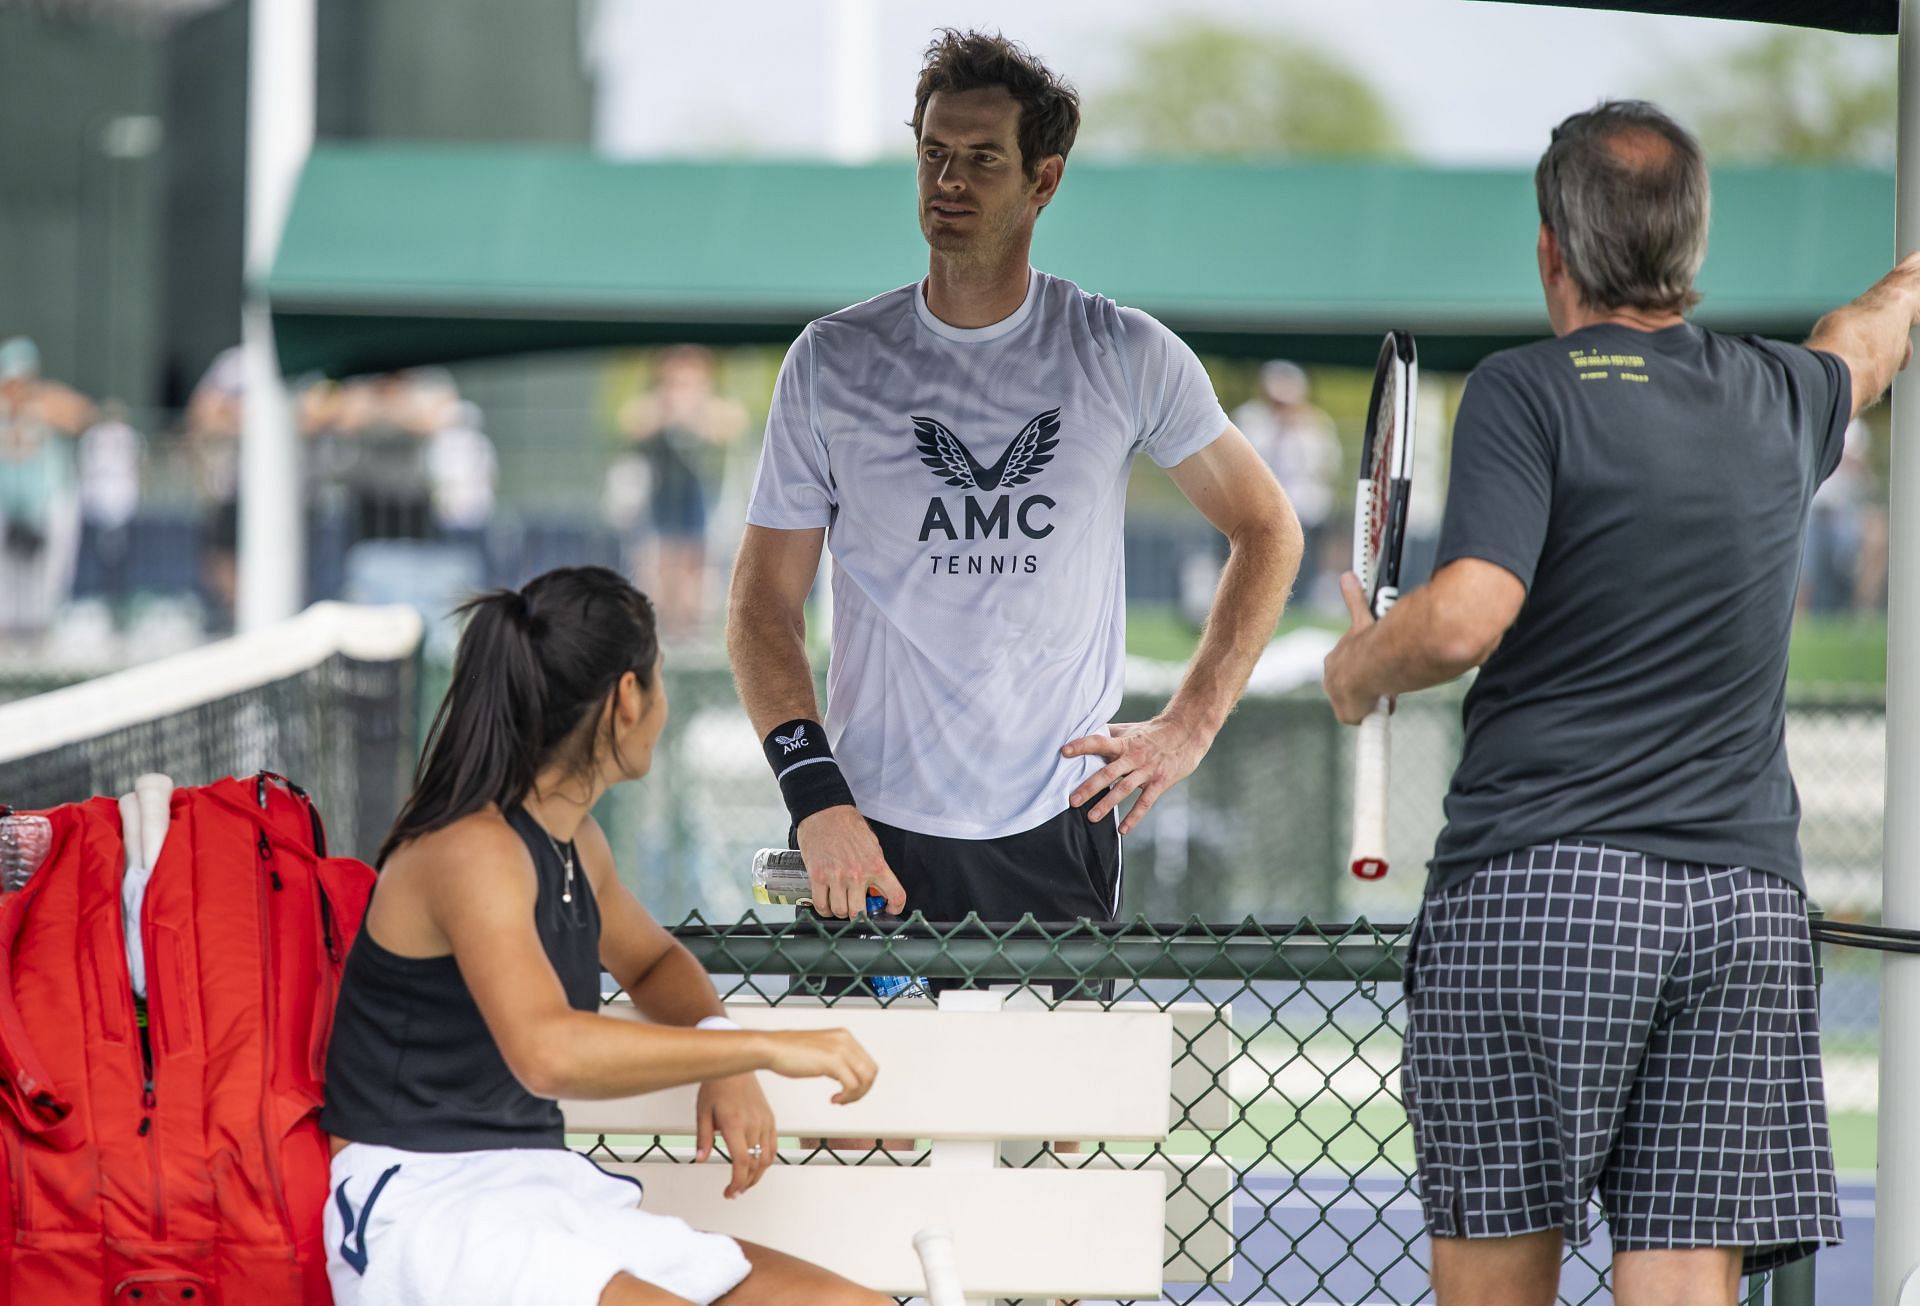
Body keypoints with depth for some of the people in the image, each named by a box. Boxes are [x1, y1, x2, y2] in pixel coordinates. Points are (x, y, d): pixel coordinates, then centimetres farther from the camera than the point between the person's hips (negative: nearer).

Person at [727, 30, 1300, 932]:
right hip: (874, 839, 0)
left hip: (1059, 837, 0)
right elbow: (763, 603, 3)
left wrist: (1188, 729, 2)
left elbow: (1265, 530, 13)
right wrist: (816, 799, -11)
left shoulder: (1127, 357, 2)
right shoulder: (832, 364, 3)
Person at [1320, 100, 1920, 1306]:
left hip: (1538, 889, -4)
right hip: (1745, 897, 4)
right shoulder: (1782, 399, 12)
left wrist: (1361, 665, 4)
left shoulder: (1528, 393, -5)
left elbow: (1464, 619, -18)